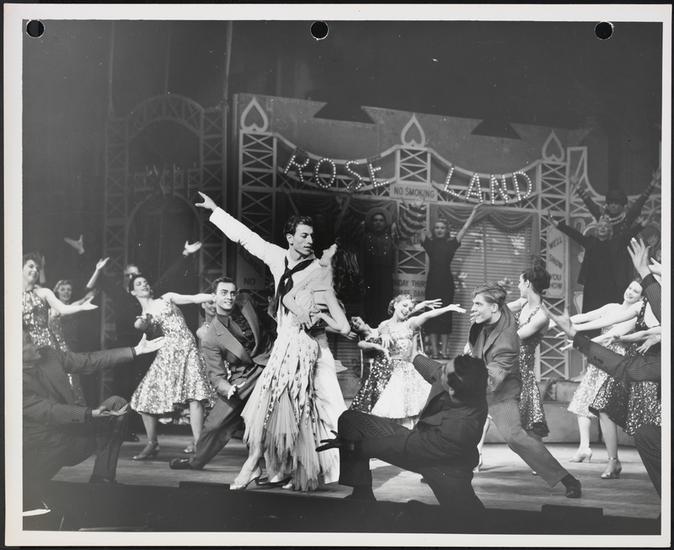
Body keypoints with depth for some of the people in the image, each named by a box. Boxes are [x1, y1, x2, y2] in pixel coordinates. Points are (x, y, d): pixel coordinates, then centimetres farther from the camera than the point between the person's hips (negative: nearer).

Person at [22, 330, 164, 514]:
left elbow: (89, 361, 2)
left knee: (116, 404, -14)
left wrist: (136, 350, -1)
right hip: (43, 450, -6)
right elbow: (48, 411, -28)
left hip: (74, 431, 6)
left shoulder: (48, 355, 0)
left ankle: (101, 480, -12)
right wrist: (91, 413, -41)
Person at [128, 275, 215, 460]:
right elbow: (141, 326, -6)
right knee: (145, 398, -3)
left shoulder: (166, 299, 18)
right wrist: (143, 321, -29)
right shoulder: (143, 317, 18)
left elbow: (194, 299, 9)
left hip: (187, 348, -2)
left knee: (195, 396, -19)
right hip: (167, 353, 2)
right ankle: (152, 444, 15)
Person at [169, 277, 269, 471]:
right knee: (215, 424, 2)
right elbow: (216, 376, -9)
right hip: (238, 382, -1)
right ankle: (196, 461, 30)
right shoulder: (210, 338, -6)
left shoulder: (245, 302, 2)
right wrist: (228, 389, -28)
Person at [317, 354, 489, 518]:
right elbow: (434, 371, 7)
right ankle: (362, 495, 10)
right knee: (350, 420, -2)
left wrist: (355, 446, -17)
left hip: (445, 467, -7)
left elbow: (404, 448, -27)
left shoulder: (462, 427, -40)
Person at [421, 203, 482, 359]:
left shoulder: (451, 244, 10)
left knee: (446, 315, -1)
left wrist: (474, 211, 16)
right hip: (433, 282, 0)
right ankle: (434, 350, -4)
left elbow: (465, 228, 14)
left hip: (446, 283, 1)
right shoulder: (429, 244, 9)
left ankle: (444, 350, 0)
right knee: (432, 315, -4)